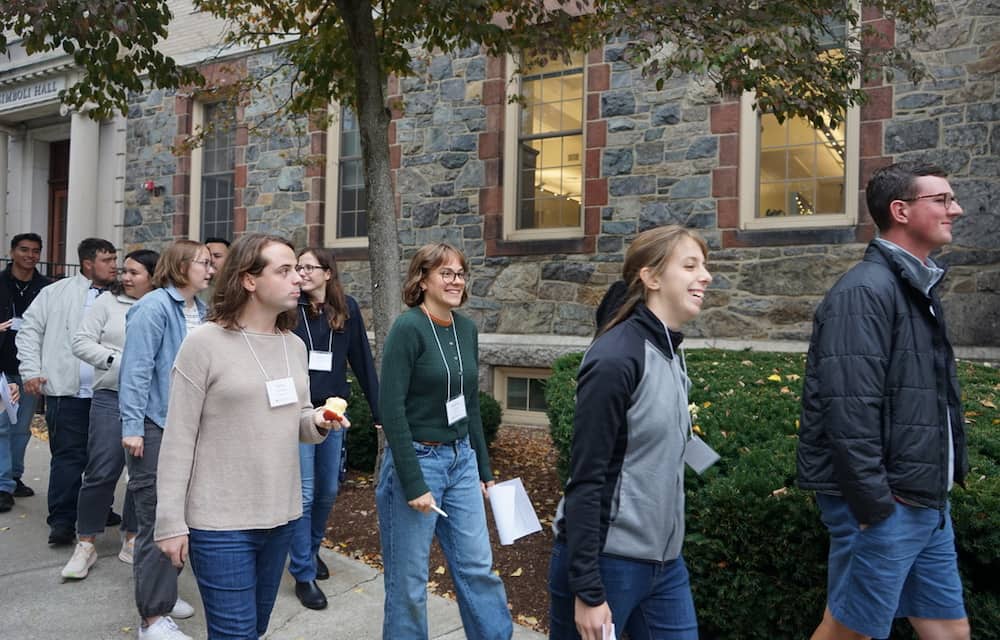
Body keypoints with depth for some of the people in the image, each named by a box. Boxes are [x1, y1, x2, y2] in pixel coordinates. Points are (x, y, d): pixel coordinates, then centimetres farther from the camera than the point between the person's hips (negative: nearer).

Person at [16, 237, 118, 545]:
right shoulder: (56, 293, 2)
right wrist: (31, 370, -3)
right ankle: (62, 520, 8)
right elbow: (30, 330, 5)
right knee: (68, 456, 0)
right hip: (67, 392, -3)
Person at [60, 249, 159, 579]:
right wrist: (116, 360, -9)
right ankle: (85, 544, 14)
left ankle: (131, 539, 24)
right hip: (111, 397, 0)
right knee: (102, 472, -1)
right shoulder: (108, 301, 3)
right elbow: (81, 342, 1)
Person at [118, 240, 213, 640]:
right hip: (155, 427, -7)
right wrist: (132, 426, -18)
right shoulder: (154, 307, -13)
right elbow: (136, 368, -16)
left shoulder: (200, 311, 9)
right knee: (157, 518, -3)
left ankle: (161, 592, 32)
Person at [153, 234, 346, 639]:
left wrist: (317, 423, -7)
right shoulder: (204, 342, -12)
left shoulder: (295, 346, 6)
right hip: (220, 521, -6)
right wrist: (171, 521, -11)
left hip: (282, 516, 6)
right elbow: (179, 440, -11)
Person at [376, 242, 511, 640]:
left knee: (478, 567, 14)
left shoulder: (466, 328, 7)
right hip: (417, 459, -6)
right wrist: (413, 483, -19)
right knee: (409, 579, 8)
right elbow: (391, 409, -18)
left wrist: (484, 468, 15)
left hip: (461, 460, 7)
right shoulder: (408, 328, -14)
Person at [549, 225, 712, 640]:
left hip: (665, 562, 7)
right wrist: (587, 589, -18)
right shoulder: (617, 358, -18)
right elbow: (585, 481, -19)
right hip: (606, 561, -7)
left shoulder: (672, 355, 7)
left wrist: (666, 552, 15)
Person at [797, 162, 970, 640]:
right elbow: (849, 415, -25)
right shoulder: (865, 292, -18)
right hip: (884, 504, -9)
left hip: (927, 502, 9)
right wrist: (874, 507, -22)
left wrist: (934, 493, 16)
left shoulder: (917, 288, 14)